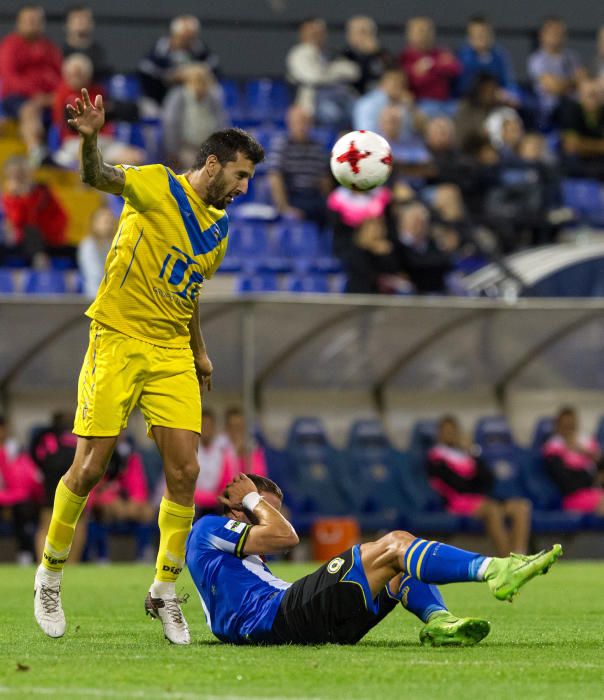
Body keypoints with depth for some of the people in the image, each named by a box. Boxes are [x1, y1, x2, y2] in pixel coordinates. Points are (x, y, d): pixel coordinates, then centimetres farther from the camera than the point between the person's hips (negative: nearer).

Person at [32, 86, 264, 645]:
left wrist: (200, 352, 26)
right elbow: (98, 178, -24)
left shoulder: (220, 227, 14)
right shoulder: (157, 187, -6)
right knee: (89, 469, -5)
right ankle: (50, 575, 15)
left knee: (185, 472, -6)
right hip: (118, 341, -6)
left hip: (172, 356, 6)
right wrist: (90, 140, -44)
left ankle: (165, 591, 8)